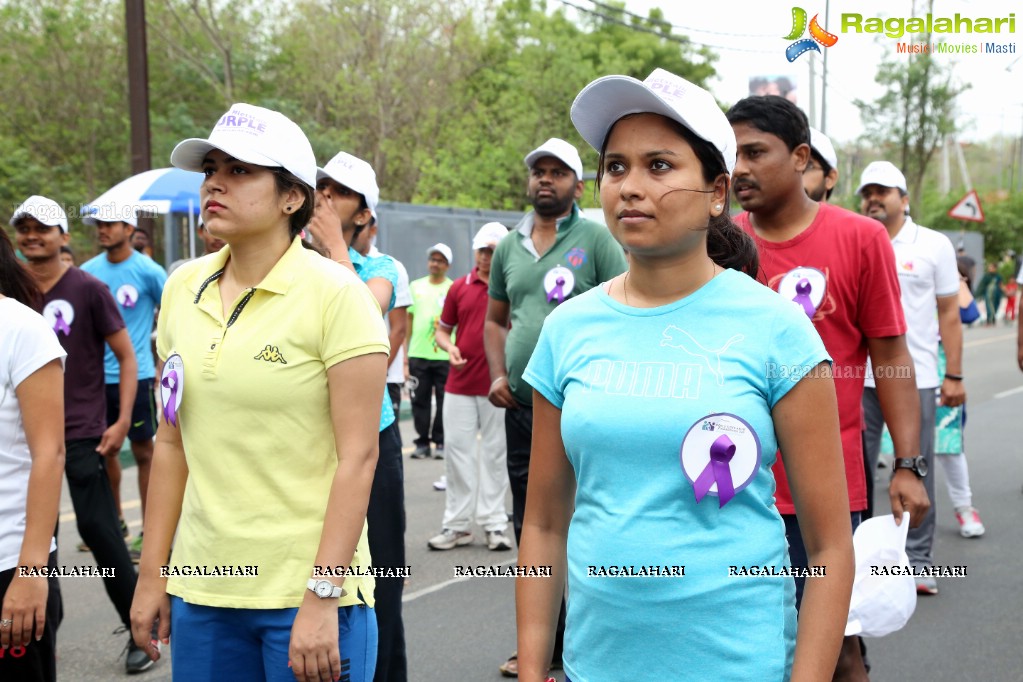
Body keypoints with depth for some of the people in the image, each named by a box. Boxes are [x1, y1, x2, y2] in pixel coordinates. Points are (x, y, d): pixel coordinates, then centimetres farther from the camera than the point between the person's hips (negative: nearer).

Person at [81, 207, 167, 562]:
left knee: (143, 452, 3)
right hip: (96, 375, 5)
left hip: (136, 375, -5)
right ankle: (116, 522, 29)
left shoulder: (148, 271, -8)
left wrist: (163, 366, -5)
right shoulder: (89, 270, 5)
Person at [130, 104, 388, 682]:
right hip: (202, 590, 5)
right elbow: (172, 443, 11)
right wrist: (152, 573, 10)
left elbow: (357, 456, -13)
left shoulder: (335, 293, -10)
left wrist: (322, 598, -16)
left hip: (308, 590, -5)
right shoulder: (183, 288, 5)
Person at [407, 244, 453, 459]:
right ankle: (422, 442, 13)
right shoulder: (416, 286, 12)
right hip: (417, 354, 3)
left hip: (445, 355, -3)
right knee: (420, 400, 5)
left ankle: (441, 442, 10)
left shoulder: (453, 288, 1)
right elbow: (408, 319, 15)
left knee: (444, 401, 1)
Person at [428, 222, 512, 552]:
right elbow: (442, 330, 14)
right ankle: (457, 524, 13)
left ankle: (494, 523, 13)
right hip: (459, 385, 3)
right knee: (457, 451, 4)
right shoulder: (459, 288, 9)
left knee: (495, 452, 5)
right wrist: (450, 348, -4)